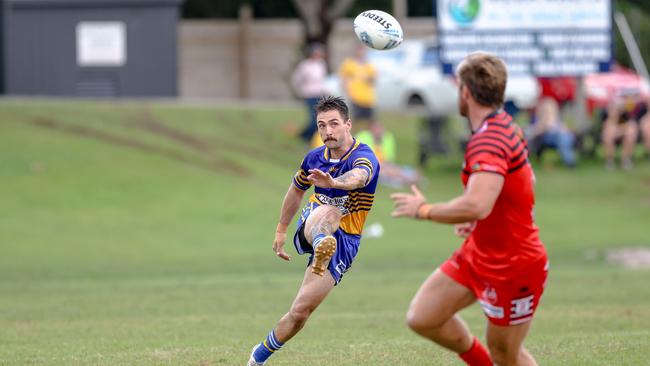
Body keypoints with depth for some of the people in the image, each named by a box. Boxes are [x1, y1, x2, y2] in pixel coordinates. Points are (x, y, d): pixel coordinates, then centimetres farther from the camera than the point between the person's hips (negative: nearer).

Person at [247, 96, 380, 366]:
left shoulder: (363, 158, -17)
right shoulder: (315, 158, 2)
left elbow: (357, 177, -44)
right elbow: (296, 191, 23)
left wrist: (333, 182, -66)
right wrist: (281, 230, 26)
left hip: (343, 242, -3)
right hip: (310, 230, 3)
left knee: (301, 311, -10)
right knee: (327, 212, -36)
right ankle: (320, 250, -72)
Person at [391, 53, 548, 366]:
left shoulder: (488, 141, -28)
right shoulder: (504, 127, 4)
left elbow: (477, 206, -43)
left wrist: (424, 210, -26)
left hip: (512, 269, -9)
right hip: (477, 255, 9)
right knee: (421, 318, 8)